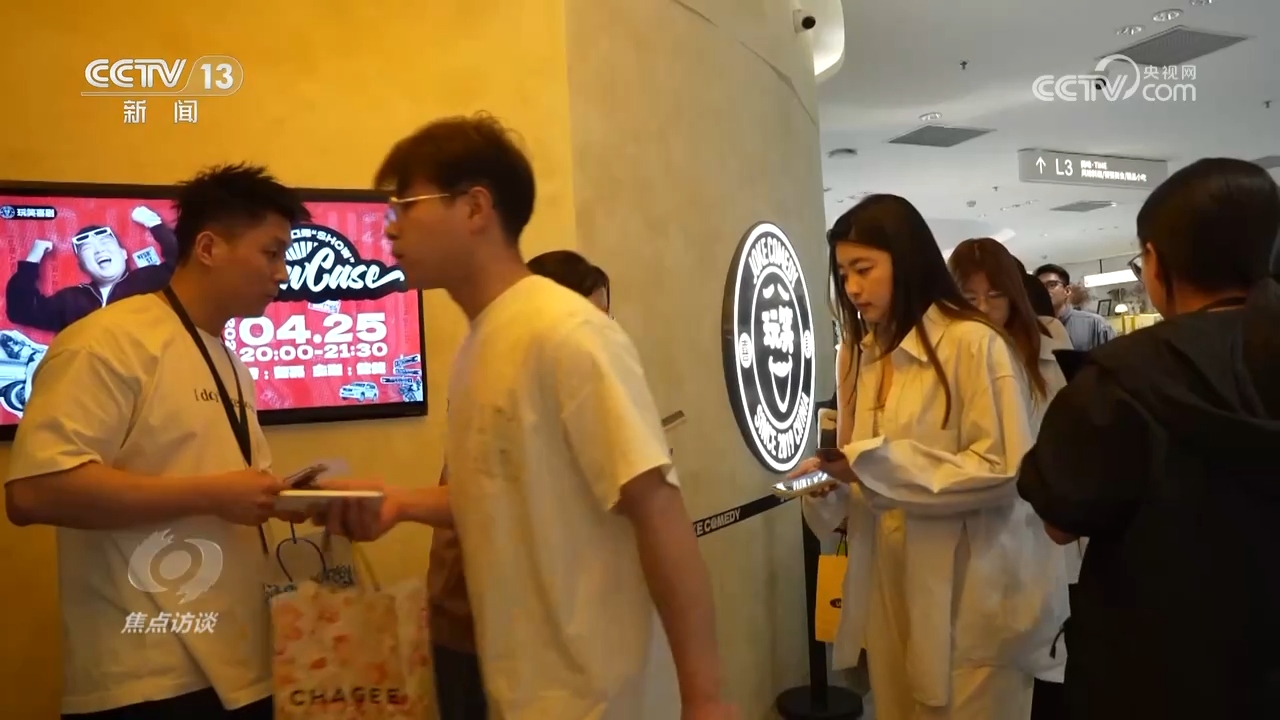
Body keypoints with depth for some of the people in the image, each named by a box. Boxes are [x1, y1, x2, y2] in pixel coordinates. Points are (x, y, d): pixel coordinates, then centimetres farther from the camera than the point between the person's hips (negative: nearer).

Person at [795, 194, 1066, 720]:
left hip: (968, 592, -6)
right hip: (892, 588, 6)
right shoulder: (860, 354, 9)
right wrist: (831, 478, -10)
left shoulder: (974, 343, -13)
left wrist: (877, 465, -24)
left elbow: (1003, 468, -18)